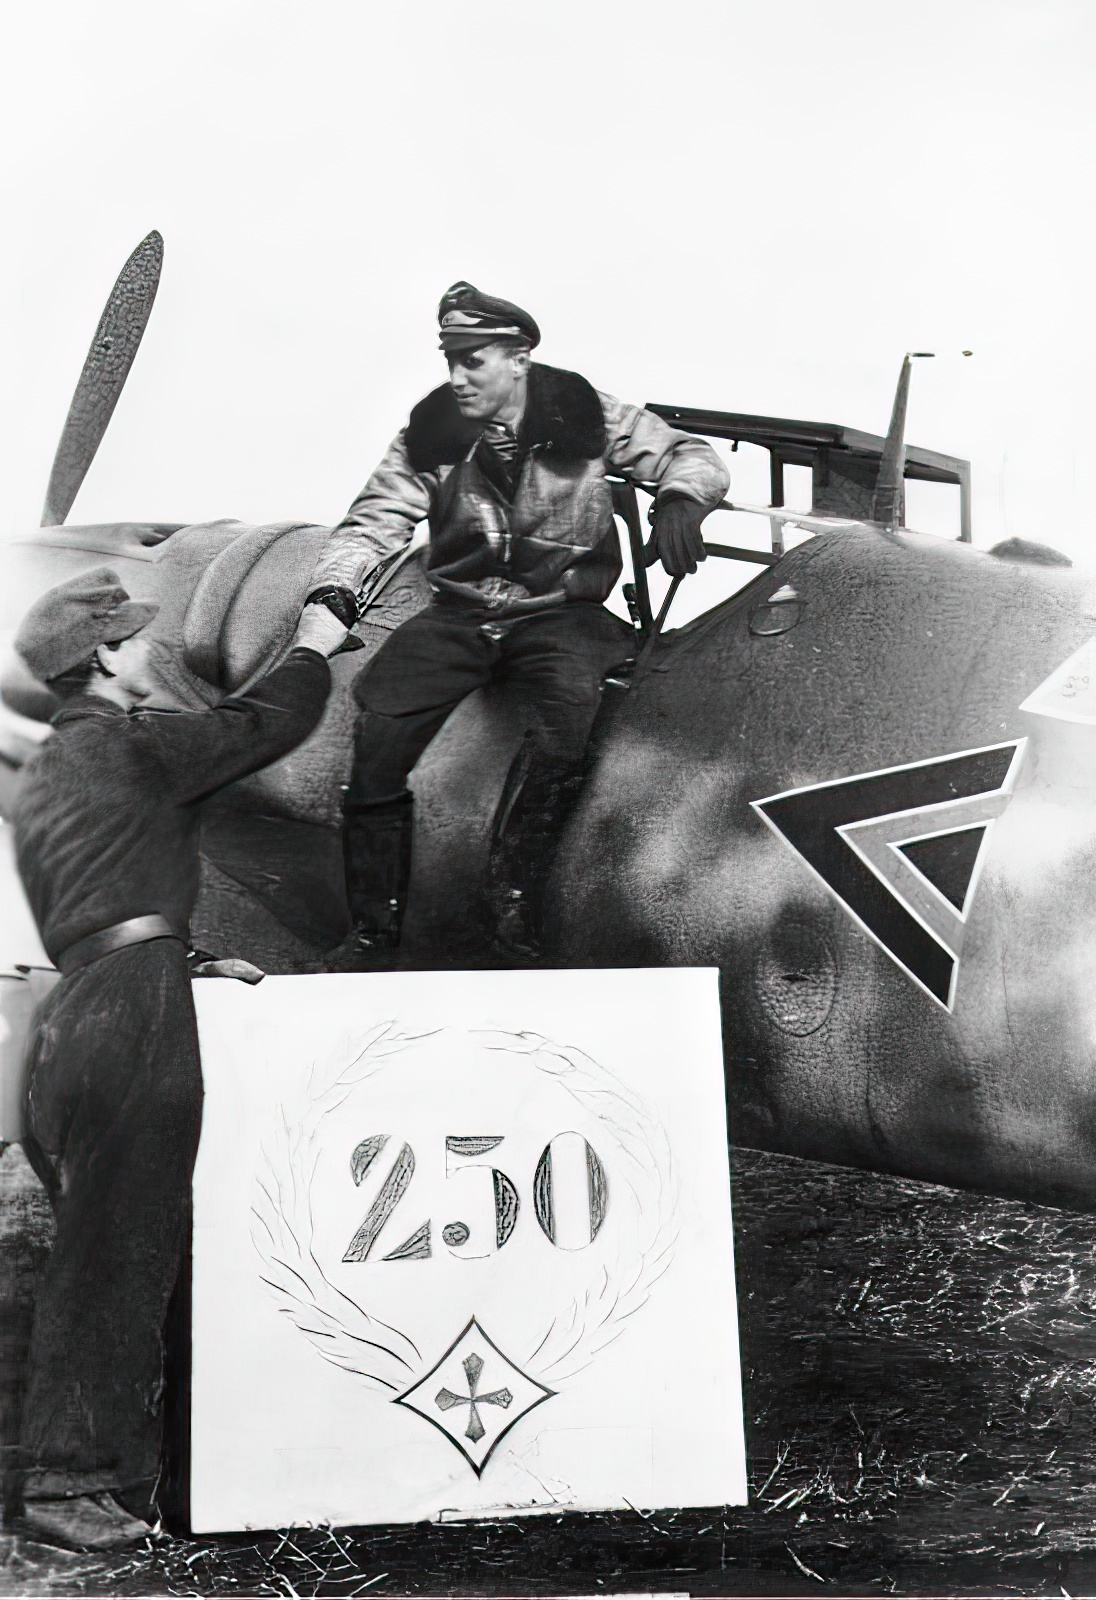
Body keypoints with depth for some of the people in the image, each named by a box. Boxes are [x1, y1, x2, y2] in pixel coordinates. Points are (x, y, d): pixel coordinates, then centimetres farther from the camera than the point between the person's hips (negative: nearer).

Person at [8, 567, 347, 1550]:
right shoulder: (128, 742, -3)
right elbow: (266, 724, 4)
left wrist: (191, 965, 29)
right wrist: (313, 648, 21)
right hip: (135, 1009, -9)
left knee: (118, 1249, 12)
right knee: (113, 1254, -6)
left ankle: (111, 1474, 18)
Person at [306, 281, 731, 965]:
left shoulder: (583, 418, -4)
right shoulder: (432, 433, 2)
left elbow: (695, 456, 0)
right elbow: (375, 520, -2)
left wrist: (680, 500, -24)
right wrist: (333, 591, -22)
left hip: (561, 609, -2)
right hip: (460, 613, 2)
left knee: (574, 692, -35)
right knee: (378, 726, -20)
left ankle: (520, 901, -18)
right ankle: (375, 932, -6)